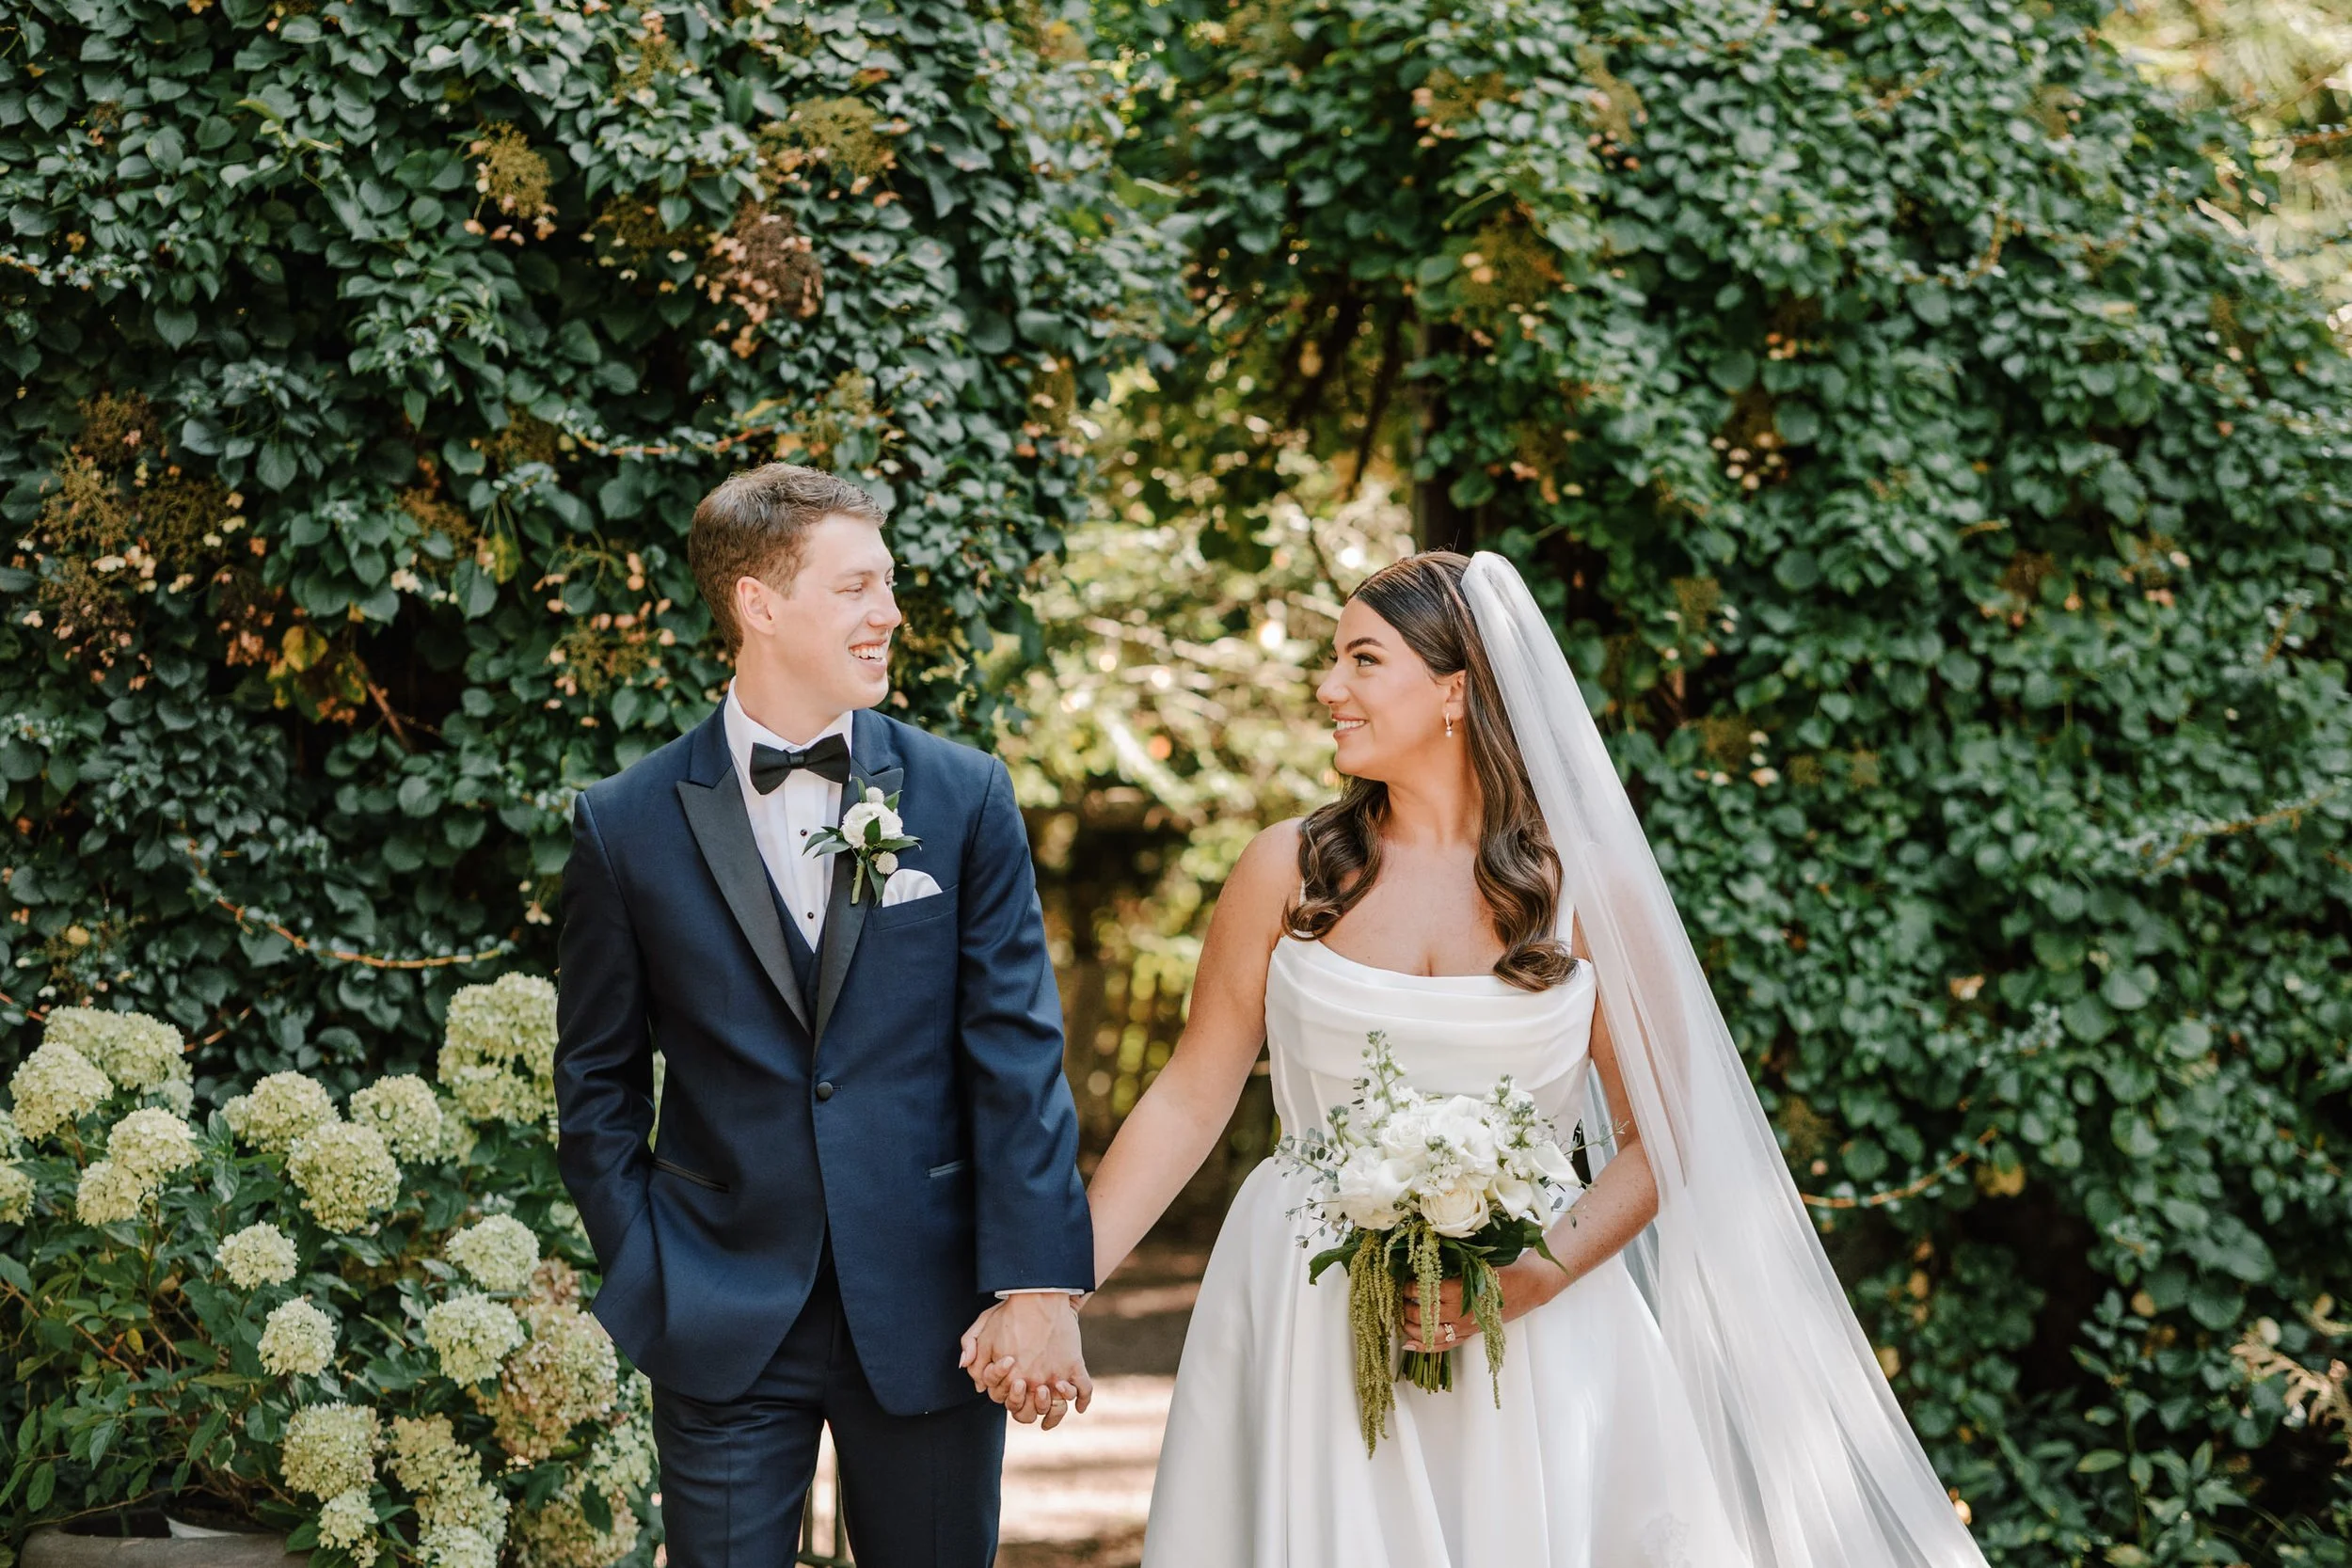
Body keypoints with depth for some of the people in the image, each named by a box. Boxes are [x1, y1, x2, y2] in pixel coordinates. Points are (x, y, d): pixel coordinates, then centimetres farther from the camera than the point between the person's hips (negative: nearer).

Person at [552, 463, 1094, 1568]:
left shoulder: (964, 797, 1)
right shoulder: (627, 826, 0)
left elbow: (1017, 1053, -2)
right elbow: (597, 1084, 7)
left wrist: (1037, 1285, -9)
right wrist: (646, 1282, 1)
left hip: (925, 1312, 1)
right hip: (723, 1331, -1)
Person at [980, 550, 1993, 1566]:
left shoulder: (1586, 886, -3)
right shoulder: (1291, 871, 0)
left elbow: (1656, 1137, -1)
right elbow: (1191, 1099, 3)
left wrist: (1541, 1275, -17)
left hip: (1529, 1326, -1)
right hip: (1311, 1321, 1)